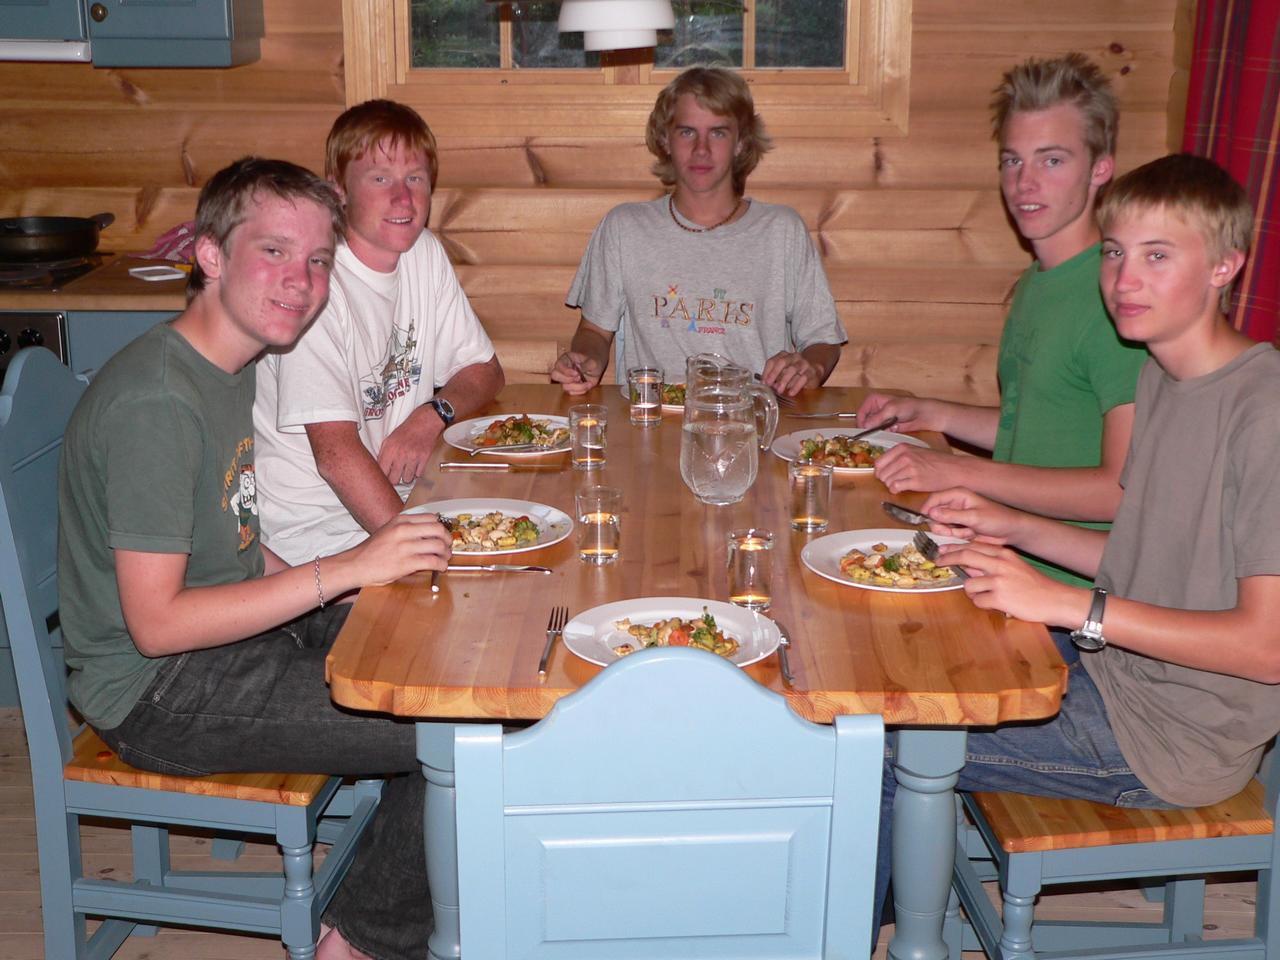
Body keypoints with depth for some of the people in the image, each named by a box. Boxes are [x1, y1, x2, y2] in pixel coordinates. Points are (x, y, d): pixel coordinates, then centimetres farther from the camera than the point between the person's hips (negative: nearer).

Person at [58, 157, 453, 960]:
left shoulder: (233, 367, 6)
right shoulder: (156, 402, -24)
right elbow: (156, 623, -26)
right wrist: (345, 572, -27)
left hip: (233, 628, 10)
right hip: (158, 693, -9)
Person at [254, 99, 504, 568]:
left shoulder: (426, 254, 6)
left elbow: (484, 369, 15)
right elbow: (334, 450, -25)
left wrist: (434, 414, -7)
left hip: (396, 503, 8)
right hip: (316, 541, -8)